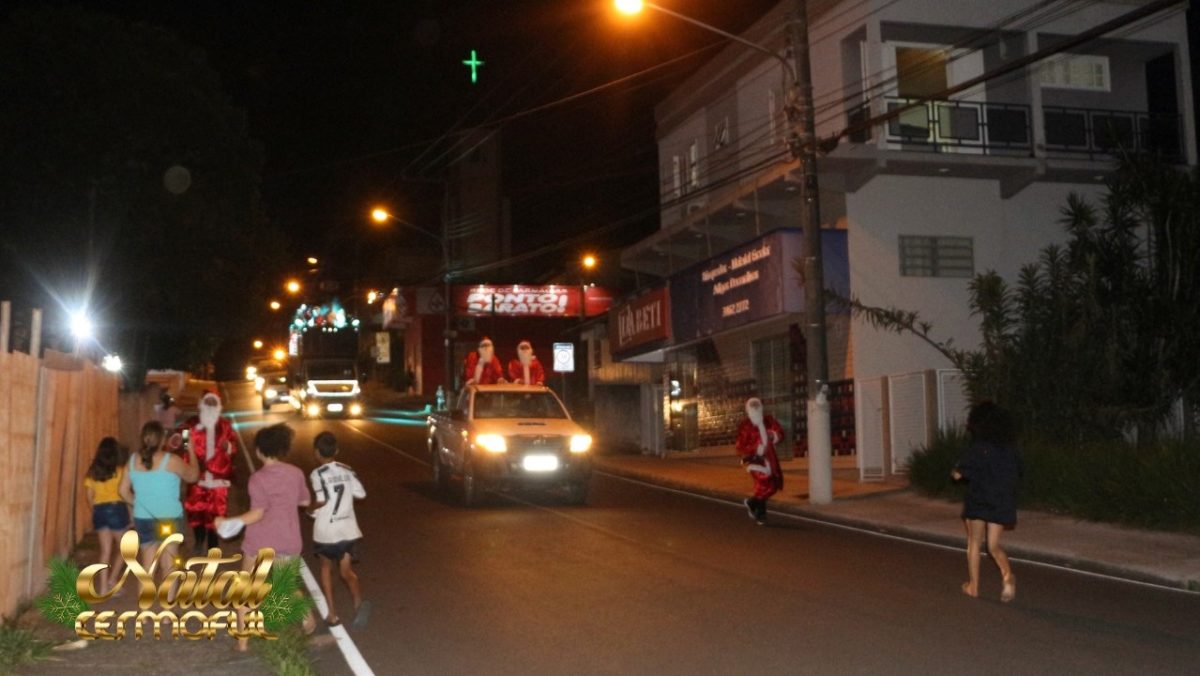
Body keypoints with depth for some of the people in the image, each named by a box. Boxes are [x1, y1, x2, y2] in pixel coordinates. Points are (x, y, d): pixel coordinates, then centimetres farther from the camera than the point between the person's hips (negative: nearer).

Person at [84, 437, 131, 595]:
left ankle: (104, 587, 6)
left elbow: (89, 496, 6)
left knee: (105, 550, 8)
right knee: (123, 548, 13)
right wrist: (131, 515, 1)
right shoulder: (120, 470, -4)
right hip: (117, 508, -4)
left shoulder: (93, 471, 6)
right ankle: (112, 580, 6)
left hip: (99, 510, 4)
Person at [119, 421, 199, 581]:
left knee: (147, 565, 12)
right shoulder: (170, 460, -12)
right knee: (168, 566, 2)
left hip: (143, 519, 4)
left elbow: (124, 490, 9)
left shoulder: (133, 460, 2)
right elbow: (192, 476, 4)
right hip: (168, 519, -4)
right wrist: (191, 451, 16)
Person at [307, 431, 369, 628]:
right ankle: (359, 602, -19)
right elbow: (361, 494, 2)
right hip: (348, 530, 3)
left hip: (326, 531, -3)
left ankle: (332, 614, 18)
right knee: (346, 571, 11)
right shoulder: (347, 471, 4)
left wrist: (311, 509, -4)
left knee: (326, 567, 21)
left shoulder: (317, 474, -11)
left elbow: (322, 500, -24)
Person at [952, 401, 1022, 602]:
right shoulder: (1011, 449, 2)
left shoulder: (977, 449, -12)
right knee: (994, 546, 10)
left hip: (978, 502, -4)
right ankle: (1007, 575, -17)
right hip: (1002, 503, 4)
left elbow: (958, 474, -10)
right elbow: (1017, 474, 13)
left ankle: (973, 586, 20)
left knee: (974, 543, 13)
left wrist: (954, 471, 12)